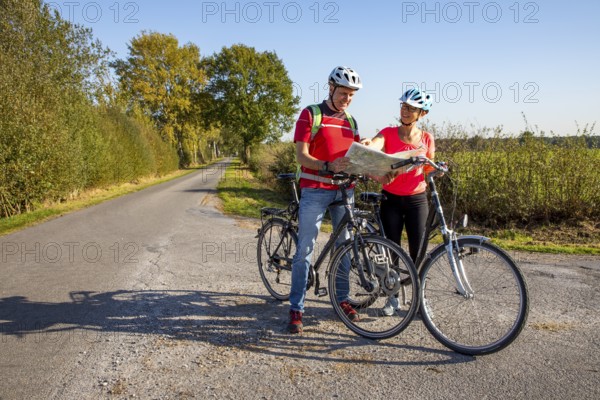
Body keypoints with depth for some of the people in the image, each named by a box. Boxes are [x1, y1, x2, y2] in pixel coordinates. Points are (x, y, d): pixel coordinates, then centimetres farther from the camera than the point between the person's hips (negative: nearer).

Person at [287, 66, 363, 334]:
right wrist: (328, 166, -27)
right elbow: (301, 156, -11)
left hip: (344, 190, 6)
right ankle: (296, 309, 5)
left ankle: (342, 298, 27)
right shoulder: (310, 115, -3)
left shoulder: (350, 121, 14)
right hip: (315, 190, -5)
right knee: (304, 250, -4)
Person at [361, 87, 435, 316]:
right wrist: (366, 145, -49)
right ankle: (392, 297, 21)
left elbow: (428, 169, 10)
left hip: (417, 200, 1)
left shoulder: (426, 138, 2)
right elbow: (373, 147, -26)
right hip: (391, 199, -1)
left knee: (417, 252, 3)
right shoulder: (388, 133, -4)